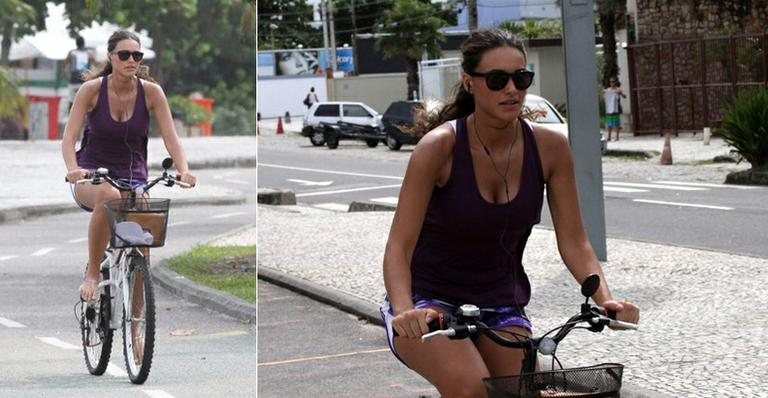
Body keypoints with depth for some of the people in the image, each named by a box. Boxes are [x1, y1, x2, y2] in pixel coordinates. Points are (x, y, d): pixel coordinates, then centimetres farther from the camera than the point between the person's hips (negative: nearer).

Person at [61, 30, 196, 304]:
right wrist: (73, 169, -35)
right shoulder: (92, 89, -9)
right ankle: (92, 274, -25)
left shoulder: (151, 92, -5)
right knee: (109, 196, -39)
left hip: (133, 178, 2)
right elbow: (69, 137, -15)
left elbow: (171, 138, -10)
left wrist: (183, 170, -29)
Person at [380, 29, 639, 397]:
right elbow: (399, 247, -24)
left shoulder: (549, 147, -9)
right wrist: (406, 311, -42)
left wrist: (605, 300, -22)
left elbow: (574, 242, -5)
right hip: (430, 302, -4)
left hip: (500, 305, 5)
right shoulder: (440, 146, -20)